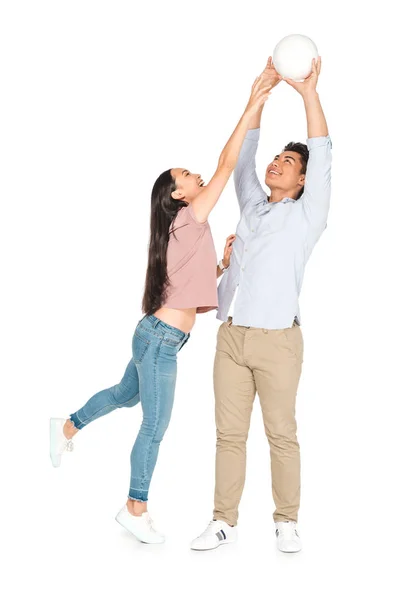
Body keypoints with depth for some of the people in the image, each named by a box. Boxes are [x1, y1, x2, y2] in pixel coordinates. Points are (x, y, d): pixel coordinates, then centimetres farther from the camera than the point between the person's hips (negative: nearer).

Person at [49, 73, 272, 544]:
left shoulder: (189, 232, 14)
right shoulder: (189, 219, -13)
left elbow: (198, 289, 16)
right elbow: (226, 165, -19)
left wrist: (224, 262, 8)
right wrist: (252, 109, -17)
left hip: (157, 337, 9)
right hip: (159, 340, -9)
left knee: (125, 395, 28)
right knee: (155, 426, 2)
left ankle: (66, 428, 48)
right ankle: (136, 510, 16)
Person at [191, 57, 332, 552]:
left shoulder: (306, 215, 2)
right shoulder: (252, 207, 16)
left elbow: (322, 158, -8)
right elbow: (242, 155, 15)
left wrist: (309, 92, -13)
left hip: (277, 340, -5)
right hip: (230, 337, 5)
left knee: (281, 435, 2)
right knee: (229, 433, 6)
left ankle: (287, 522, 15)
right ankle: (224, 522, 13)